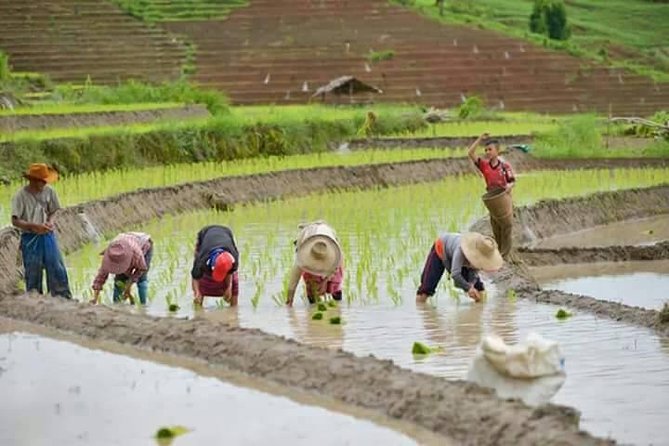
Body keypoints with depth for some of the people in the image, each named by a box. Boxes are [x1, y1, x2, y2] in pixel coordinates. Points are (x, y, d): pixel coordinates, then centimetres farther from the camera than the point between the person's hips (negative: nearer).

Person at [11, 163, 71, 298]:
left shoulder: (49, 192, -1)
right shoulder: (21, 196, -12)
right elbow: (15, 221, -14)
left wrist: (51, 222, -12)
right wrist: (35, 226, -24)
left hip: (48, 236, 3)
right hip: (30, 239, -3)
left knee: (58, 269, 1)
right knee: (33, 273, 6)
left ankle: (65, 300, 8)